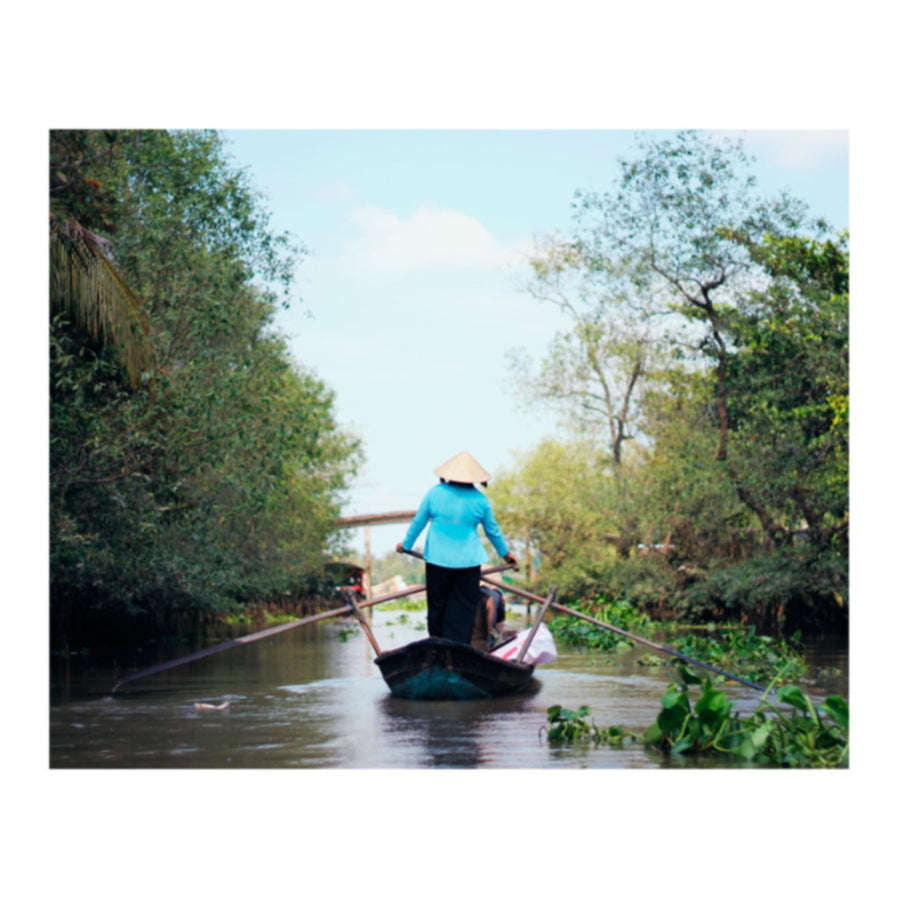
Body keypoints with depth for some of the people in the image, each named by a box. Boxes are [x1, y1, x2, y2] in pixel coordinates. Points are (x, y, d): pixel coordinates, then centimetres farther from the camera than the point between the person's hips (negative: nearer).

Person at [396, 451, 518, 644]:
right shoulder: (480, 500, -3)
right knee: (464, 607, 6)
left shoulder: (434, 493, -3)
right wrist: (505, 553, 26)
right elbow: (493, 531, 9)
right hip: (468, 560, -1)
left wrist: (406, 544, 23)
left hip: (438, 558, 1)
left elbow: (418, 522, 6)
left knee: (437, 605, 12)